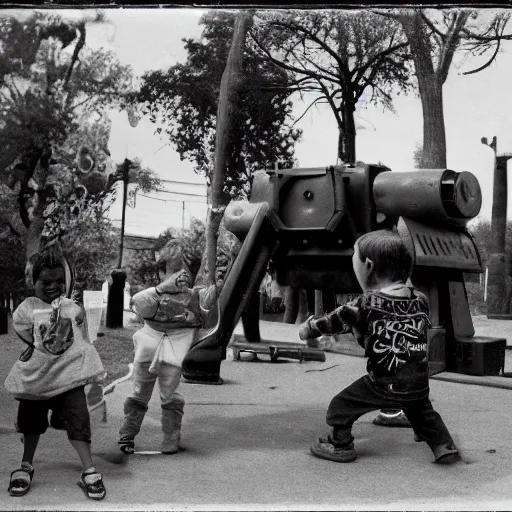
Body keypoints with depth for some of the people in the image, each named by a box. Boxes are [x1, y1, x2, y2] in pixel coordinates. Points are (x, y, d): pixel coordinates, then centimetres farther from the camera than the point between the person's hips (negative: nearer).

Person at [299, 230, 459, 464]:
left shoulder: (366, 305, -13)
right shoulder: (421, 300, 1)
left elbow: (334, 320, -2)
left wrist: (308, 328, 17)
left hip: (383, 384, -5)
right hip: (418, 383, 5)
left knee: (341, 405, 11)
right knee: (421, 411, 31)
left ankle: (340, 444, 21)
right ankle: (443, 444, 27)